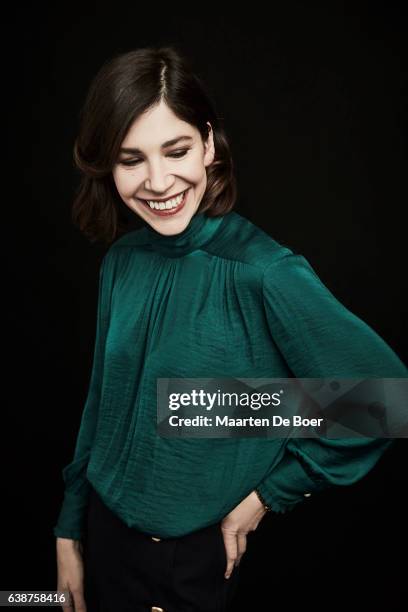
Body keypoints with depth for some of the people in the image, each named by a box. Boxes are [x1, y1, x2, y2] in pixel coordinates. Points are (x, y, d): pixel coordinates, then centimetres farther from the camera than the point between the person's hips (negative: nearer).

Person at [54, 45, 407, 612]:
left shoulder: (263, 271, -24)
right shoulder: (121, 260, -6)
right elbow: (102, 403, 3)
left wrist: (268, 492, -13)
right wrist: (69, 533, 8)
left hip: (197, 557, -4)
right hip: (103, 534, 5)